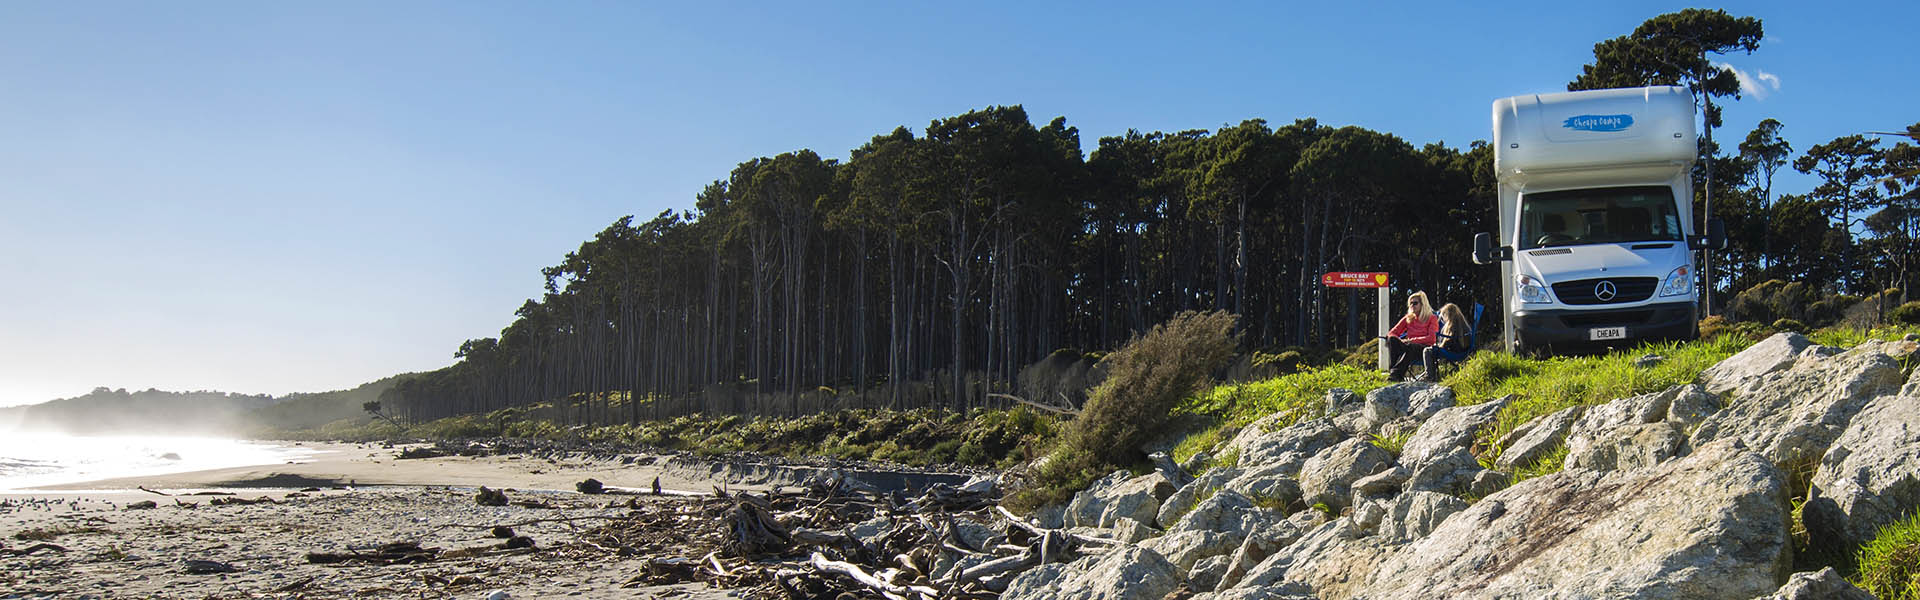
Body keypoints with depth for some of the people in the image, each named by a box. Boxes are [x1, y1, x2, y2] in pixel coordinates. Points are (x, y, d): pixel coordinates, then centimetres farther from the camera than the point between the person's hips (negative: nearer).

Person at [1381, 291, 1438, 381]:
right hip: (1407, 347, 4)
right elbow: (1391, 333, 12)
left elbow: (1432, 339, -7)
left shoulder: (1432, 319, 7)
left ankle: (1396, 373, -53)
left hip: (1423, 348, -4)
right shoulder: (1408, 319, 20)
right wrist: (1400, 340, -10)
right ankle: (1392, 370, -44)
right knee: (1392, 339, -28)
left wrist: (1412, 340, -15)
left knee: (1410, 346, -41)